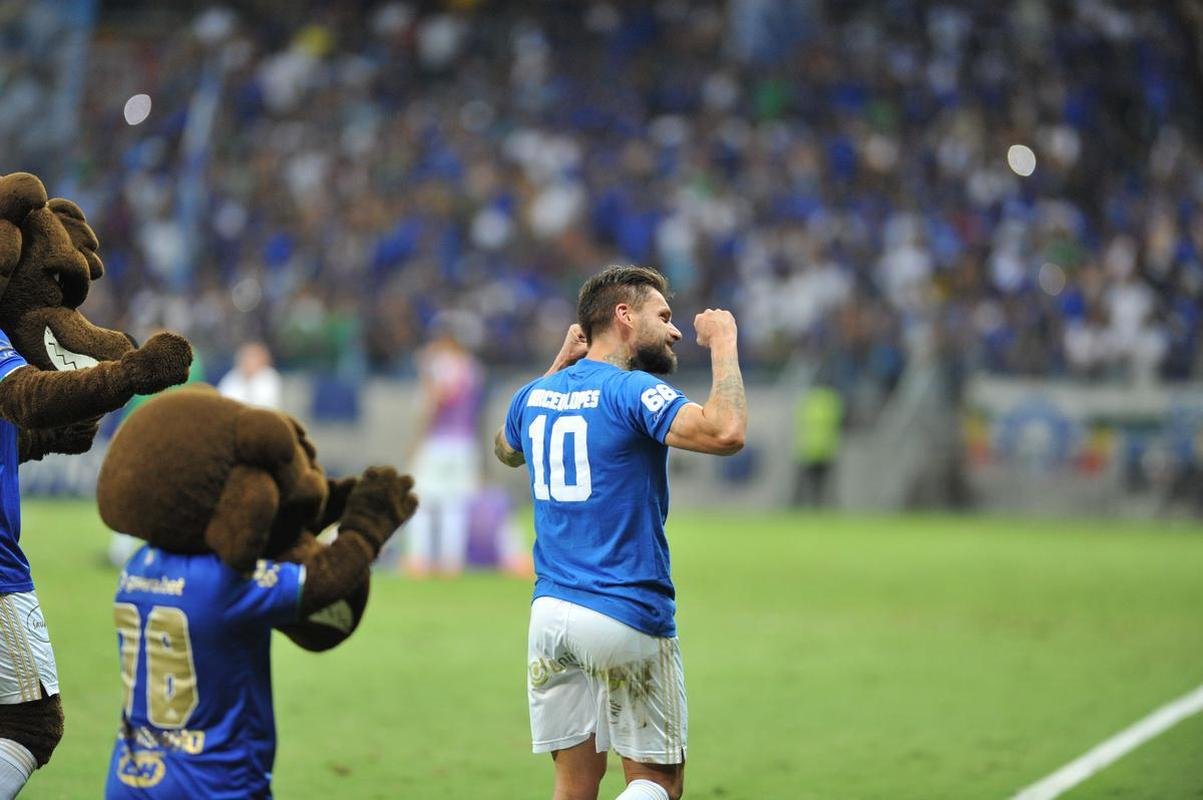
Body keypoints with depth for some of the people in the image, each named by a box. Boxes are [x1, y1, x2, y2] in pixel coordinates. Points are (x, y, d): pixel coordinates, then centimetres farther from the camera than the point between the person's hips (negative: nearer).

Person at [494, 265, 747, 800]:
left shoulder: (535, 396, 10)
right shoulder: (633, 390, -12)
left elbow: (506, 450, 35)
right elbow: (725, 432, -28)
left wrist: (558, 367, 30)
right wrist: (723, 344, -13)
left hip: (550, 615, 6)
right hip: (628, 616, -6)